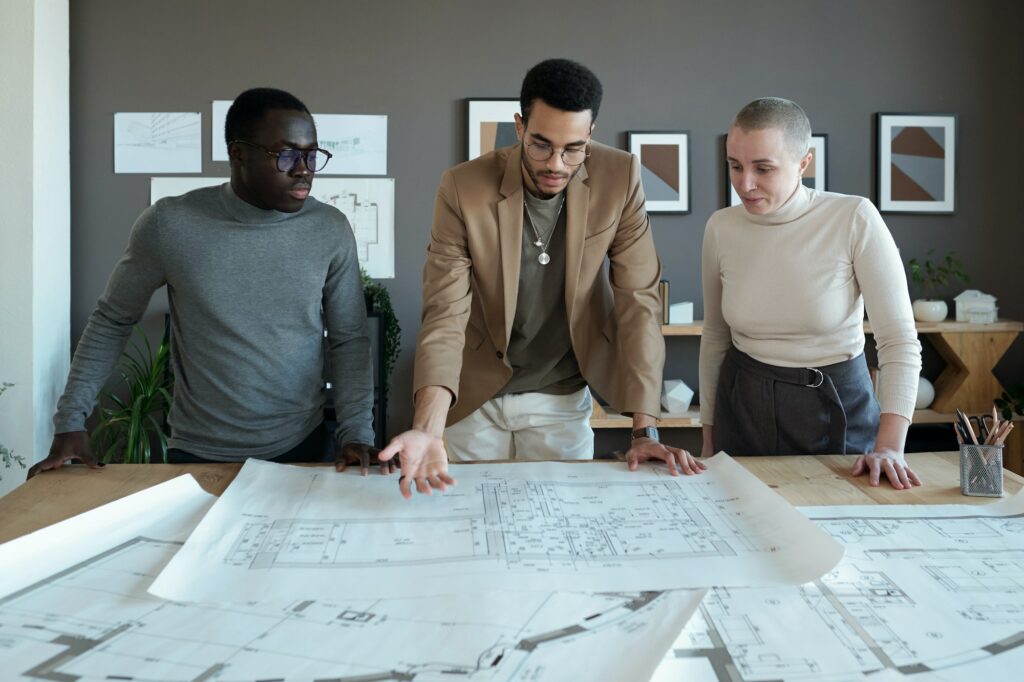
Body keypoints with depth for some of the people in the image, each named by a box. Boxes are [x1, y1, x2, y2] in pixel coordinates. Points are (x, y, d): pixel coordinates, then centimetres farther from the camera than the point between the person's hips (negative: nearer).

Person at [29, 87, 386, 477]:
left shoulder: (331, 231, -7)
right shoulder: (169, 225, -10)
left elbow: (349, 340, -1)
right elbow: (111, 321, 3)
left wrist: (356, 433, -11)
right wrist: (70, 422, 0)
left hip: (301, 449, 1)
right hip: (197, 454, -1)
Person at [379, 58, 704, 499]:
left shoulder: (619, 178, -14)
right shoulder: (463, 188, -19)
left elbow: (637, 300, -13)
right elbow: (445, 314, -22)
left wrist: (645, 431, -17)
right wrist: (427, 428, -37)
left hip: (563, 401, 1)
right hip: (475, 398, 0)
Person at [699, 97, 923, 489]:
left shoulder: (854, 220, -15)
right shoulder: (721, 228, -5)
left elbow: (900, 341, -14)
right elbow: (715, 338, 5)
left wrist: (889, 447, -24)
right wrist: (708, 439, 8)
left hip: (836, 409, -2)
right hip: (742, 409, 3)